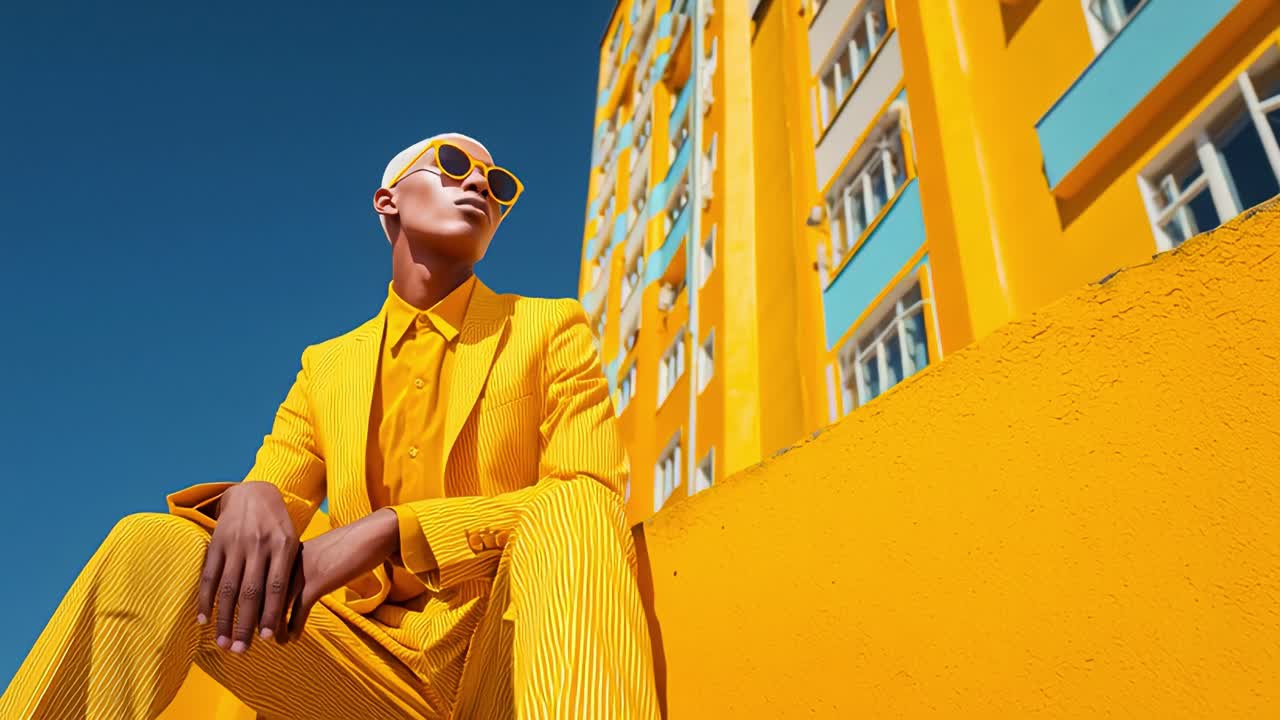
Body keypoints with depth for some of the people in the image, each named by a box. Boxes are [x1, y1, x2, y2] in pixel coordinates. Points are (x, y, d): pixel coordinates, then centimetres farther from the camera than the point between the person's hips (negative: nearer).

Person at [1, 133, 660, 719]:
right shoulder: (327, 367, 17)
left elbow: (591, 502, -8)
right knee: (150, 547, -17)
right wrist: (252, 500, -20)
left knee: (565, 510, -33)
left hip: (517, 652, -2)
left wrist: (389, 528, -20)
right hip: (375, 660, 2)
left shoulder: (549, 330, 6)